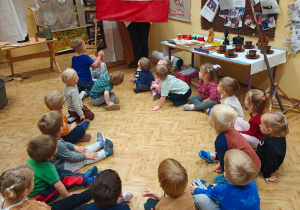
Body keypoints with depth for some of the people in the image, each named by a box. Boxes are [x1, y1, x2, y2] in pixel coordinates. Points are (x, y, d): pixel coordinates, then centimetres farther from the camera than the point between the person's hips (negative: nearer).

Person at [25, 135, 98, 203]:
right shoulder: (47, 169, -32)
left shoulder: (32, 160, -9)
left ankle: (83, 176, 12)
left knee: (60, 172, 7)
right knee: (63, 178, -12)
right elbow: (58, 186, -25)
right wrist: (68, 195, -10)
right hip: (39, 197, -8)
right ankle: (88, 181, 3)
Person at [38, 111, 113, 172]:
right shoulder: (57, 145, -38)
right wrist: (85, 155, -13)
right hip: (62, 167, -9)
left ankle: (100, 143, 29)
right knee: (85, 160, -3)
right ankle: (106, 152, 6)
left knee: (82, 151, 15)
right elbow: (71, 157, -25)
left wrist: (74, 147, 11)